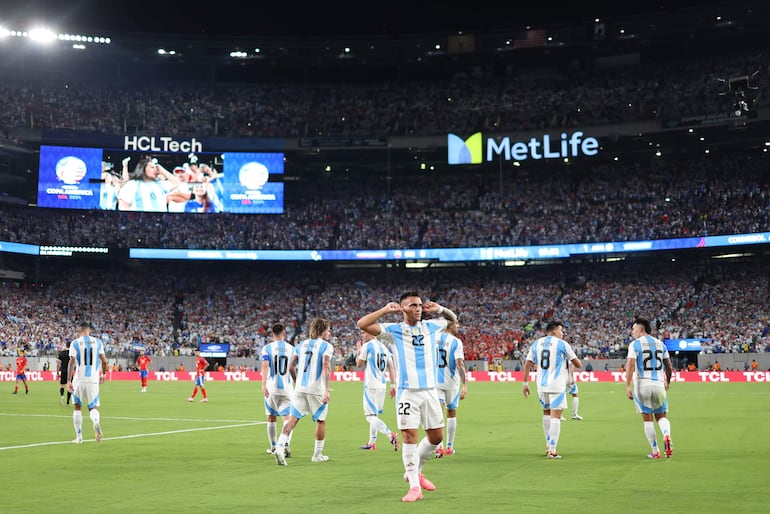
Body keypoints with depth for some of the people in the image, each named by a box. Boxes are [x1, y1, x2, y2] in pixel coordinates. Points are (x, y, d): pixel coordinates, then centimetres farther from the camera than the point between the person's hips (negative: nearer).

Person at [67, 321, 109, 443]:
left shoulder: (75, 343, -2)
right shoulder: (97, 342, 5)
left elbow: (72, 362, -10)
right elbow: (104, 361, 3)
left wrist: (68, 380, -10)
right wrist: (103, 375, 18)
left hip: (79, 379, -1)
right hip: (93, 379, 1)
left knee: (77, 407, 14)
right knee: (93, 407, 11)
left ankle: (79, 437, 16)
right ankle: (96, 423, -24)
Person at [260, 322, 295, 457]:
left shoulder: (267, 348, -1)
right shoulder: (291, 348, 6)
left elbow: (265, 365, -16)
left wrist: (264, 384, -22)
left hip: (271, 389, 0)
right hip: (287, 388, 0)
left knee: (271, 418, 15)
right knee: (287, 418, -1)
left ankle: (273, 447, 24)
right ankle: (286, 444, -25)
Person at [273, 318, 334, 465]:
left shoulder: (302, 344, 13)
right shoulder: (326, 346, -3)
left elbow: (291, 367, 12)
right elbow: (326, 366, -17)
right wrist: (326, 390, -21)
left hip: (300, 388, 4)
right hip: (317, 389, -4)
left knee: (292, 418, 2)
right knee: (321, 420, 11)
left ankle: (280, 446, -18)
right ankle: (317, 455, 19)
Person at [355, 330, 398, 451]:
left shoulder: (367, 346, -8)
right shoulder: (384, 347, 14)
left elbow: (359, 364, 1)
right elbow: (391, 367, 12)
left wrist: (358, 350, 15)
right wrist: (393, 385, 13)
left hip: (371, 385, -8)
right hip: (382, 385, 8)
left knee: (370, 417, -10)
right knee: (374, 414, 19)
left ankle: (391, 435, -29)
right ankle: (372, 442, 26)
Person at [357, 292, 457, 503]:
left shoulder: (430, 326, 11)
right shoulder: (393, 330, -1)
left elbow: (452, 319, 30)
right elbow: (362, 324, -10)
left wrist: (440, 309, 11)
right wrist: (385, 310, -11)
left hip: (430, 391, 4)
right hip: (407, 392, -4)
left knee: (436, 436, 8)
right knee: (409, 436, -9)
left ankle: (414, 472, 29)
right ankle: (414, 487, -2)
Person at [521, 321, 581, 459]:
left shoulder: (536, 344, 11)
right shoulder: (562, 344, -2)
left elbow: (527, 364, 8)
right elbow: (577, 364, 2)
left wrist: (525, 383, 12)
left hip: (542, 385, 5)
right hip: (557, 385, -5)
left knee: (546, 413, 22)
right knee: (555, 417, -4)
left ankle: (549, 445, 26)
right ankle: (552, 450, -9)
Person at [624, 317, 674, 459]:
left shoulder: (635, 344, -2)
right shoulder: (660, 343, 12)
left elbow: (630, 365, -15)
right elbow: (669, 367, 15)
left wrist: (627, 386, -17)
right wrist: (667, 383, 30)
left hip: (642, 384, -3)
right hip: (659, 384, 3)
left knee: (648, 419, 5)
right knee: (661, 416, 14)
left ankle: (655, 451, 6)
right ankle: (667, 435, -16)